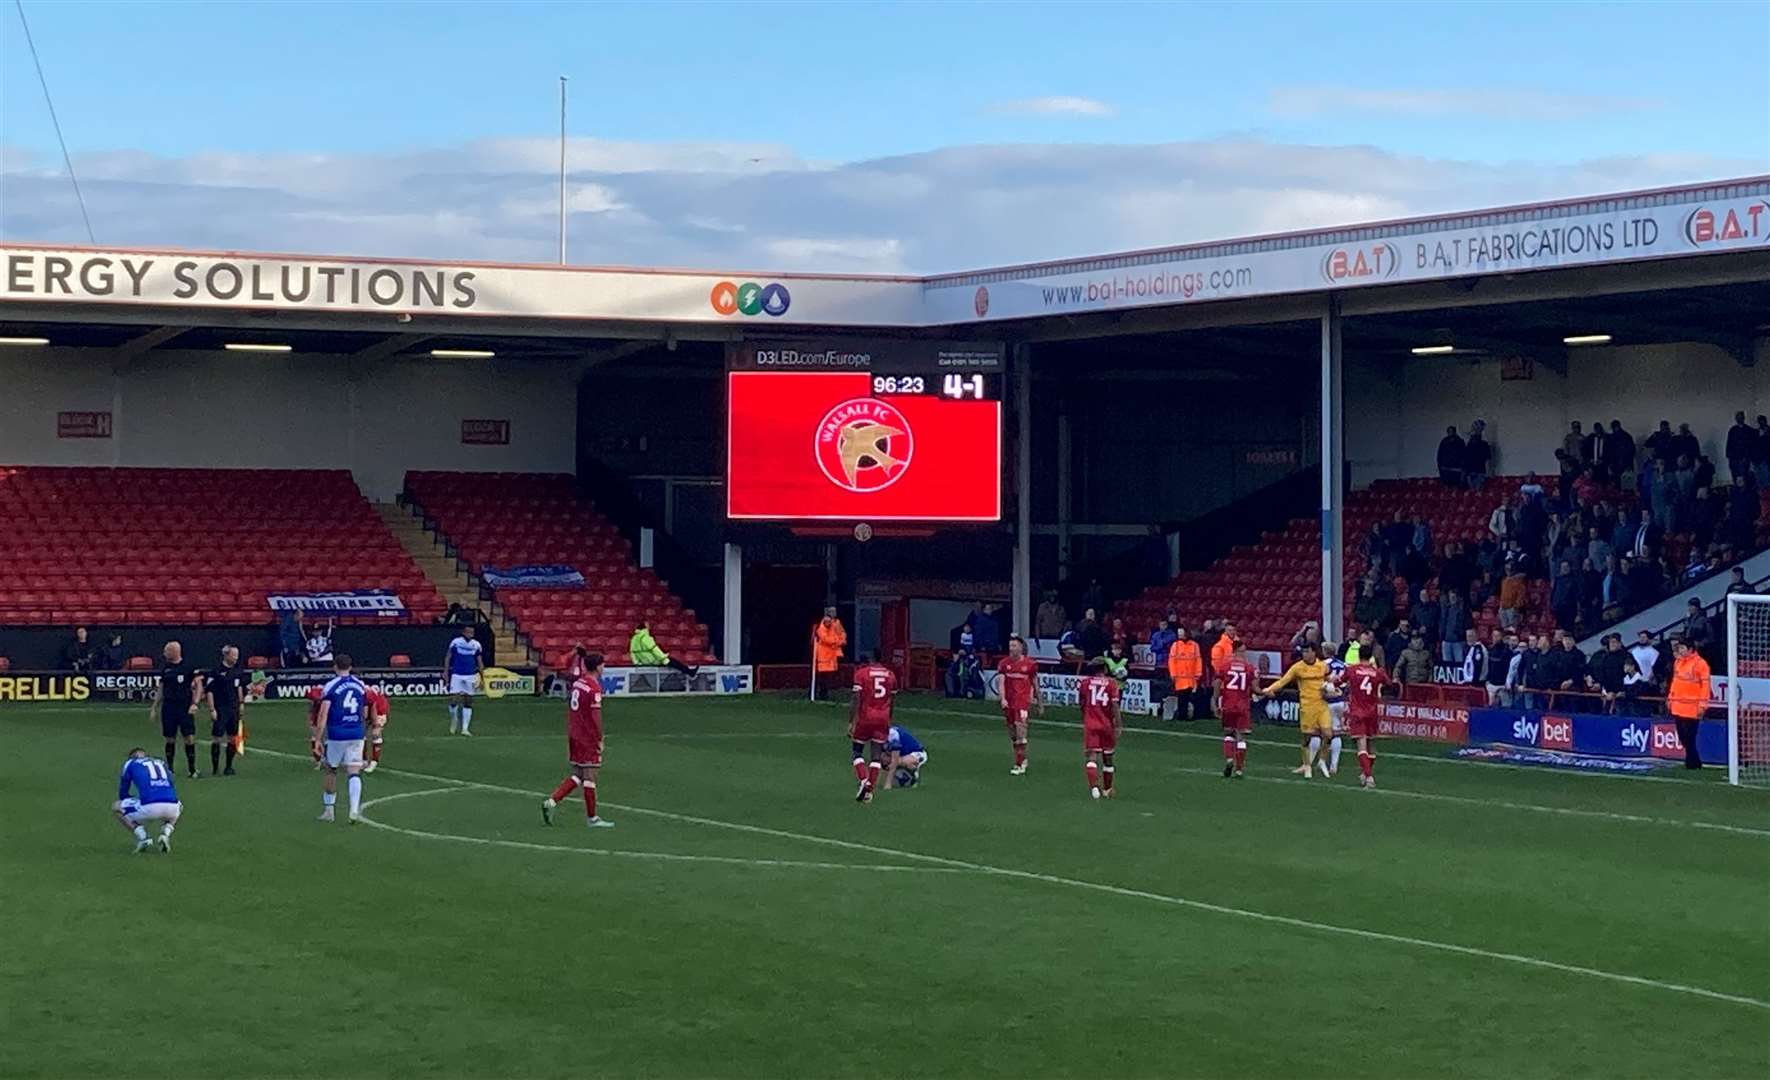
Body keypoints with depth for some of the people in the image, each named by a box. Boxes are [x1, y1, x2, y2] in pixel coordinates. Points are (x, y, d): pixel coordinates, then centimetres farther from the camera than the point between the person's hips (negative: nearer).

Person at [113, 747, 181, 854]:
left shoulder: (130, 763, 21)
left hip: (149, 807, -3)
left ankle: (142, 838, 5)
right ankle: (166, 834, 12)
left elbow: (122, 794, 27)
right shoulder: (162, 764, 31)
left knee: (116, 808, 23)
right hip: (171, 807, 3)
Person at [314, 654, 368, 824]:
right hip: (356, 734, 3)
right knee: (354, 773, -1)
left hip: (336, 735, -3)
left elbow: (323, 715, -10)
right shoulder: (361, 685, 9)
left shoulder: (330, 686, -5)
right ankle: (355, 810, -15)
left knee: (331, 771, 14)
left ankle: (328, 810, 21)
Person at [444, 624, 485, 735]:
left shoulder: (476, 645, 3)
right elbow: (448, 658, 3)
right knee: (453, 700, -9)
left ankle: (465, 728, 6)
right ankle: (454, 720, 20)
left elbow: (480, 663, 8)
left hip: (470, 676, 2)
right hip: (456, 675, -2)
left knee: (468, 702, 1)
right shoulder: (455, 642, -4)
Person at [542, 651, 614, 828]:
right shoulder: (594, 688, -17)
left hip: (574, 735, 8)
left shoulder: (577, 682, 8)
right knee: (589, 776, 0)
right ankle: (592, 818, 7)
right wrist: (600, 739, -11)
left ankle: (551, 801, 4)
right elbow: (595, 716, -19)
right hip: (588, 738, -8)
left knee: (577, 776, 15)